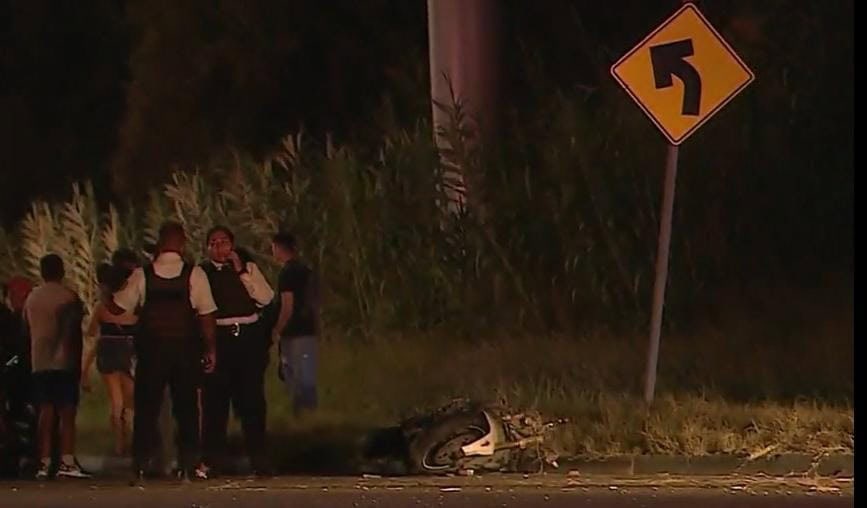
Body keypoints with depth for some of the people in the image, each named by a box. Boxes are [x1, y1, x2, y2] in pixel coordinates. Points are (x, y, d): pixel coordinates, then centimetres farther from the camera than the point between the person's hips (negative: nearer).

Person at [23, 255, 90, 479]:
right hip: (64, 363, -5)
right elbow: (74, 333, -8)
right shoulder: (68, 297, -6)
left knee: (45, 412, 5)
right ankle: (67, 462, -13)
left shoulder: (31, 298, 12)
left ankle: (44, 462, 0)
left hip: (39, 364, 5)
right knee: (67, 412, -5)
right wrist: (78, 362, -2)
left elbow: (26, 330, 17)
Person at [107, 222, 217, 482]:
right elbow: (206, 315, -7)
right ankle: (188, 464, 5)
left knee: (146, 406, 6)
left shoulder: (142, 275, -4)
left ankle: (142, 463, 2)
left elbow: (117, 306, 2)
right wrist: (210, 349, 1)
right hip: (185, 349, 0)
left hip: (151, 349, 0)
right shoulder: (194, 275, -5)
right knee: (186, 407, 8)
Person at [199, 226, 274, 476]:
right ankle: (214, 459, 4)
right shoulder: (202, 273, 7)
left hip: (248, 337, 1)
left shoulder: (248, 268, 11)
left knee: (252, 399, 0)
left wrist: (241, 272, -6)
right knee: (215, 400, -2)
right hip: (218, 339, -1)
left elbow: (266, 298, -2)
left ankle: (258, 459, 5)